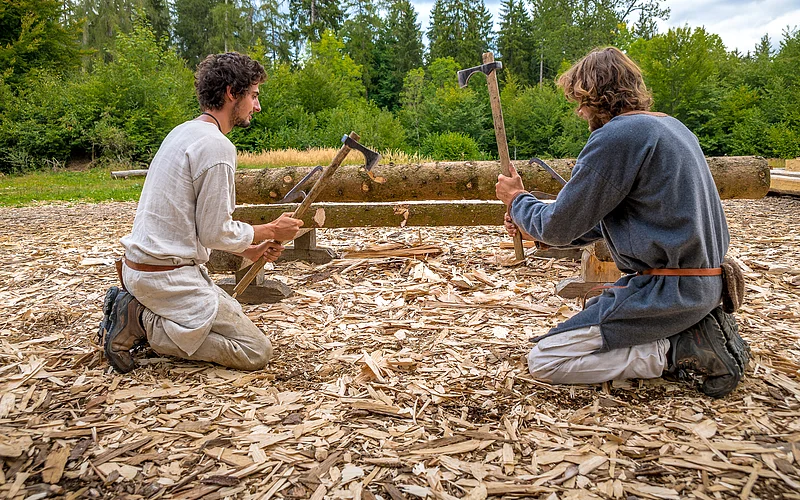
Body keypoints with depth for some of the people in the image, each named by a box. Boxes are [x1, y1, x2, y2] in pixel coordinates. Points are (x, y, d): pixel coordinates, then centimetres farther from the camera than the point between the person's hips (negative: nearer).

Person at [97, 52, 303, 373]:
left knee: (233, 315, 25)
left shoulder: (184, 131, 13)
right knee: (256, 352, -6)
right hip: (168, 277, -10)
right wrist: (271, 231, -1)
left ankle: (137, 312, 10)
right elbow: (215, 233, -16)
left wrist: (247, 249, 13)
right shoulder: (217, 146, -18)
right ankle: (141, 322, -7)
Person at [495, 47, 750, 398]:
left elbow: (560, 227, -12)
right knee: (592, 312, 30)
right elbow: (606, 220, 20)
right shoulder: (670, 126, 14)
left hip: (666, 289, -10)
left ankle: (677, 350, -9)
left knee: (544, 362, -6)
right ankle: (696, 329, 12)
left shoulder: (616, 135, -17)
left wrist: (517, 199, 8)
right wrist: (533, 228, 16)